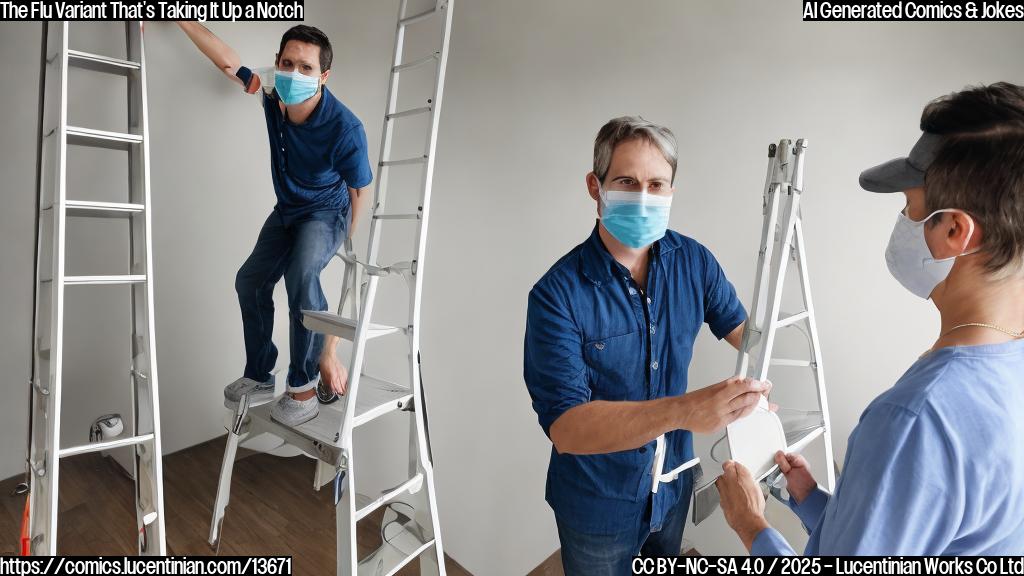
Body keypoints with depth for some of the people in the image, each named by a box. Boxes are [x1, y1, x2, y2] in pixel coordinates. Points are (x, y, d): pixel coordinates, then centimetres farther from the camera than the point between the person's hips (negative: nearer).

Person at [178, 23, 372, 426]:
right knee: (251, 280, 7)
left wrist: (347, 244, -11)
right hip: (287, 210, 7)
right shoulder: (273, 96, -14)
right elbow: (227, 60, 0)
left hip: (327, 212, -7)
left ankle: (304, 386, -18)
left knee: (301, 274, -33)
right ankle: (259, 377, 23)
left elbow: (360, 194, -18)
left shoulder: (345, 128, -30)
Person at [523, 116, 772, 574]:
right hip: (598, 505, -4)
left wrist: (754, 382, -13)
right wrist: (684, 410, -44)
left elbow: (738, 325, 6)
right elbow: (565, 425, -32)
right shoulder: (558, 294, -26)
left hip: (674, 485, 5)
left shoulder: (693, 260, -10)